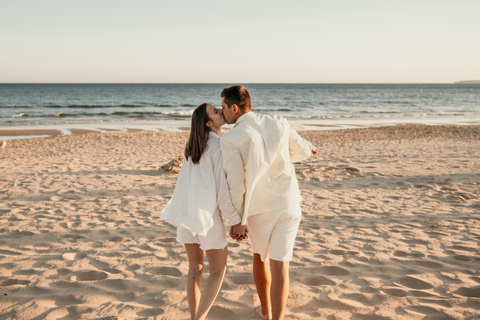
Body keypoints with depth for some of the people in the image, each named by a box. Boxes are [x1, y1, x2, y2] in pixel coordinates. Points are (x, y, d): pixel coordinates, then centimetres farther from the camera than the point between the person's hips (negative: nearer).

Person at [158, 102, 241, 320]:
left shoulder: (194, 145, 10)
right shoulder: (221, 147, -13)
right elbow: (224, 189, -15)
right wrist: (236, 221, -7)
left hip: (186, 210, 7)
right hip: (207, 215, -7)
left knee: (195, 268, 16)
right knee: (218, 271, 7)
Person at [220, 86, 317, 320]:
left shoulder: (230, 140, -15)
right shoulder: (279, 124, -3)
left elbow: (236, 185, -17)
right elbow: (302, 151, 13)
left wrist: (237, 221, -9)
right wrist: (308, 149, 37)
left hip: (259, 210, -1)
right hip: (288, 206, 2)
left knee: (259, 257, 24)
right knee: (279, 266, 2)